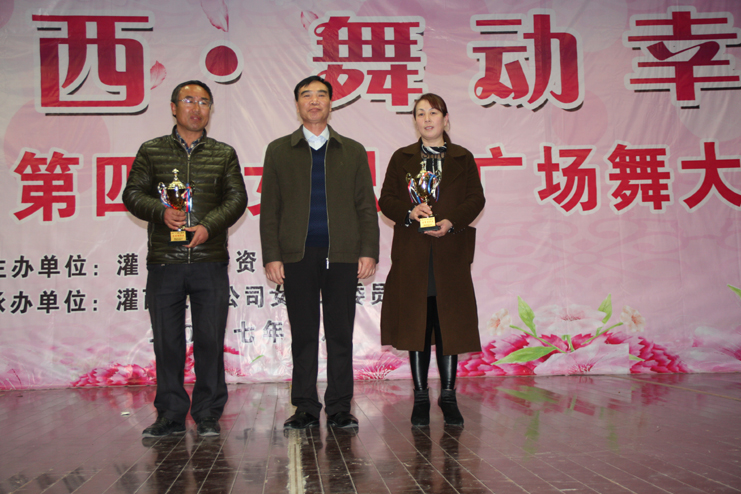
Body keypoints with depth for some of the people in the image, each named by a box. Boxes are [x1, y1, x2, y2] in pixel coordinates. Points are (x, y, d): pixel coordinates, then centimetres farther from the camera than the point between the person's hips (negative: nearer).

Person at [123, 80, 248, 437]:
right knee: (167, 340, 5)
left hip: (210, 262, 0)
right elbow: (133, 194, 6)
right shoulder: (151, 151, 11)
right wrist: (162, 212, -14)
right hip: (164, 261, 0)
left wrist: (209, 226, -13)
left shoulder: (224, 154, 12)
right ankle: (171, 414, 17)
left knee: (210, 339, 2)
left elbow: (236, 198, 4)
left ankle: (208, 414, 14)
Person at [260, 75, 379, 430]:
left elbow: (366, 207, 9)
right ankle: (305, 408, 13)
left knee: (340, 334, 2)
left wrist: (369, 252, -2)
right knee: (303, 334, 4)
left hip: (342, 255, 0)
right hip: (297, 255, 0)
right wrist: (271, 256, -3)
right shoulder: (279, 151, 11)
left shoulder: (353, 151, 13)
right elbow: (269, 208, 7)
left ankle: (339, 408, 11)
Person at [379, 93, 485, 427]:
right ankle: (420, 398, 13)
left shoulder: (463, 159, 10)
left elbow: (476, 199, 4)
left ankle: (448, 396, 14)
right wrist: (410, 212, -14)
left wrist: (451, 222, -13)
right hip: (412, 253, 1)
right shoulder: (402, 158, 12)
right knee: (416, 324, 3)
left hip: (450, 253, 0)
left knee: (449, 324, 2)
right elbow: (386, 200, 6)